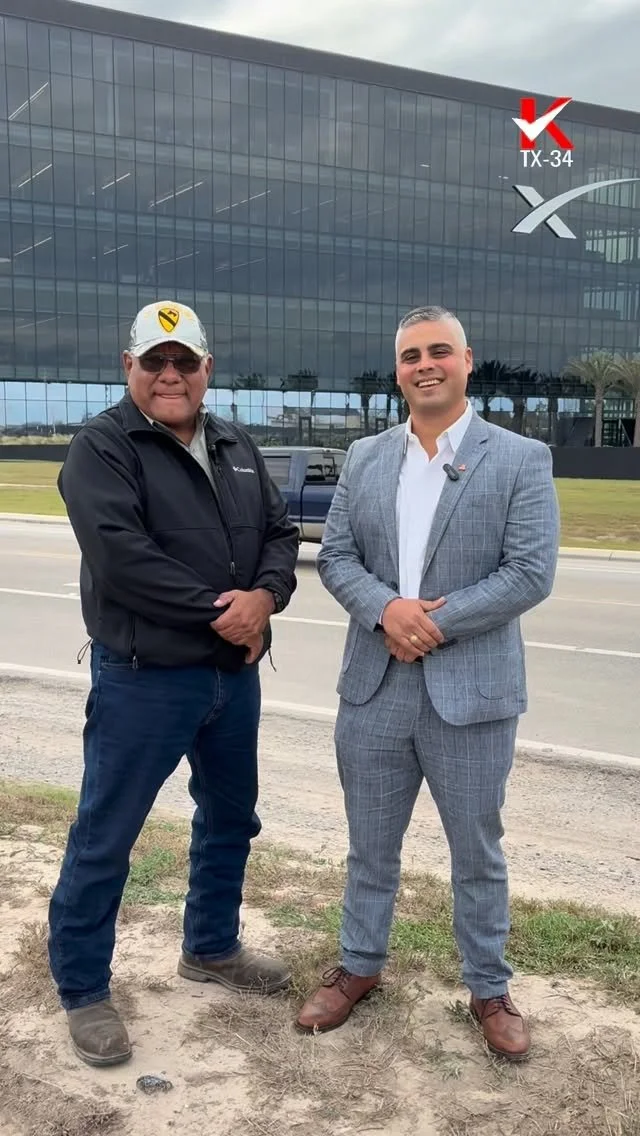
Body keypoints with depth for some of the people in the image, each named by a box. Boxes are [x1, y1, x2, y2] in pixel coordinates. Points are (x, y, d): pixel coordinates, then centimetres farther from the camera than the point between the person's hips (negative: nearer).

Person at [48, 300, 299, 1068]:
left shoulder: (236, 448, 11)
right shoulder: (103, 447, -10)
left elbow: (280, 533, 7)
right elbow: (120, 557, -23)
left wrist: (265, 596, -15)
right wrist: (218, 611, -20)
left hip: (235, 672, 7)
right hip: (143, 679, -7)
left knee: (230, 817, 20)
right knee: (104, 838, 3)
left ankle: (211, 949, 40)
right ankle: (83, 992, 20)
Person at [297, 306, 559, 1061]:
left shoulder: (521, 459, -5)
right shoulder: (363, 459, 7)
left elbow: (531, 574, -12)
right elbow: (334, 557, 4)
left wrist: (434, 623, -16)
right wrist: (387, 609, -15)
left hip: (472, 692, -3)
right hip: (373, 687, 3)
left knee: (477, 852, 12)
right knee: (370, 845, 17)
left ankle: (489, 990, 31)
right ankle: (359, 967, 37)